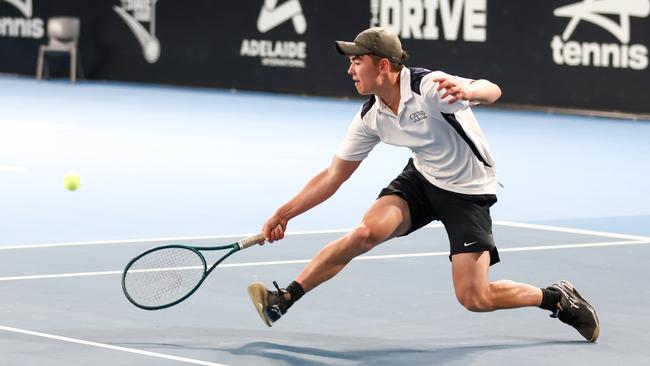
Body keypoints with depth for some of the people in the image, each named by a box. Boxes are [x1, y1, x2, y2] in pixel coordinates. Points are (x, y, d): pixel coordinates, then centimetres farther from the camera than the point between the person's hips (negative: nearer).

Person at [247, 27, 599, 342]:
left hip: (468, 191, -5)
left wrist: (465, 91, -65)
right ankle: (283, 300, -15)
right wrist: (284, 213, 0)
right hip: (421, 178, 5)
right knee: (367, 231, -21)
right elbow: (333, 176, 3)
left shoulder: (429, 87, -26)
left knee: (473, 299, -12)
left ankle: (558, 298, 11)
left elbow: (491, 91, -41)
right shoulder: (371, 117, -6)